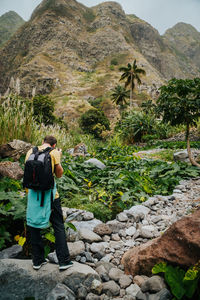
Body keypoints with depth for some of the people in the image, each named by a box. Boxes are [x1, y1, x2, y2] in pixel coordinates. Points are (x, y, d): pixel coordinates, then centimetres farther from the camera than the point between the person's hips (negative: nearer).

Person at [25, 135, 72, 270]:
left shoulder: (31, 151, 5)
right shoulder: (54, 152, -5)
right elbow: (59, 174, 0)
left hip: (33, 194, 4)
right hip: (50, 194, -3)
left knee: (34, 226, 16)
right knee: (59, 227, 9)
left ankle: (37, 261, 26)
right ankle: (64, 261, 14)